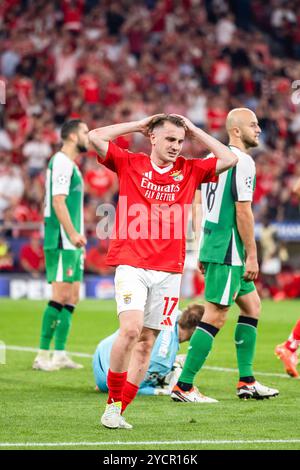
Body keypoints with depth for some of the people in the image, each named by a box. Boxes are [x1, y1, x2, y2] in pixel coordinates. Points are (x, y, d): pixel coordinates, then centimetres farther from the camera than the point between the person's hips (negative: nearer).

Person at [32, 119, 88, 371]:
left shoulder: (70, 164, 19)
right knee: (60, 296, -11)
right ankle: (43, 355, -9)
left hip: (71, 243, 10)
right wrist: (73, 234, -23)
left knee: (71, 298, 9)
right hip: (61, 241, -10)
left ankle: (60, 354, 11)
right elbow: (58, 201, -19)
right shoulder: (61, 162, -11)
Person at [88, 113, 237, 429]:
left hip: (168, 271, 3)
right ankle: (113, 401, -6)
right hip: (131, 265, -3)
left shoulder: (189, 171, 12)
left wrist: (194, 131, 9)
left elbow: (229, 159, 9)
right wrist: (139, 125, 4)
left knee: (146, 342, 2)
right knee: (131, 328, -21)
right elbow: (95, 137, -4)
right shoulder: (130, 164, 4)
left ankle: (118, 411, 9)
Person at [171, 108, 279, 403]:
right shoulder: (242, 161, -14)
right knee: (215, 317, -7)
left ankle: (246, 382, 18)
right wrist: (251, 255, -15)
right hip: (229, 249, -10)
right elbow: (243, 211, -18)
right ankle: (183, 386, -6)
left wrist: (204, 252, 21)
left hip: (212, 245, 10)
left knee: (252, 305, 16)